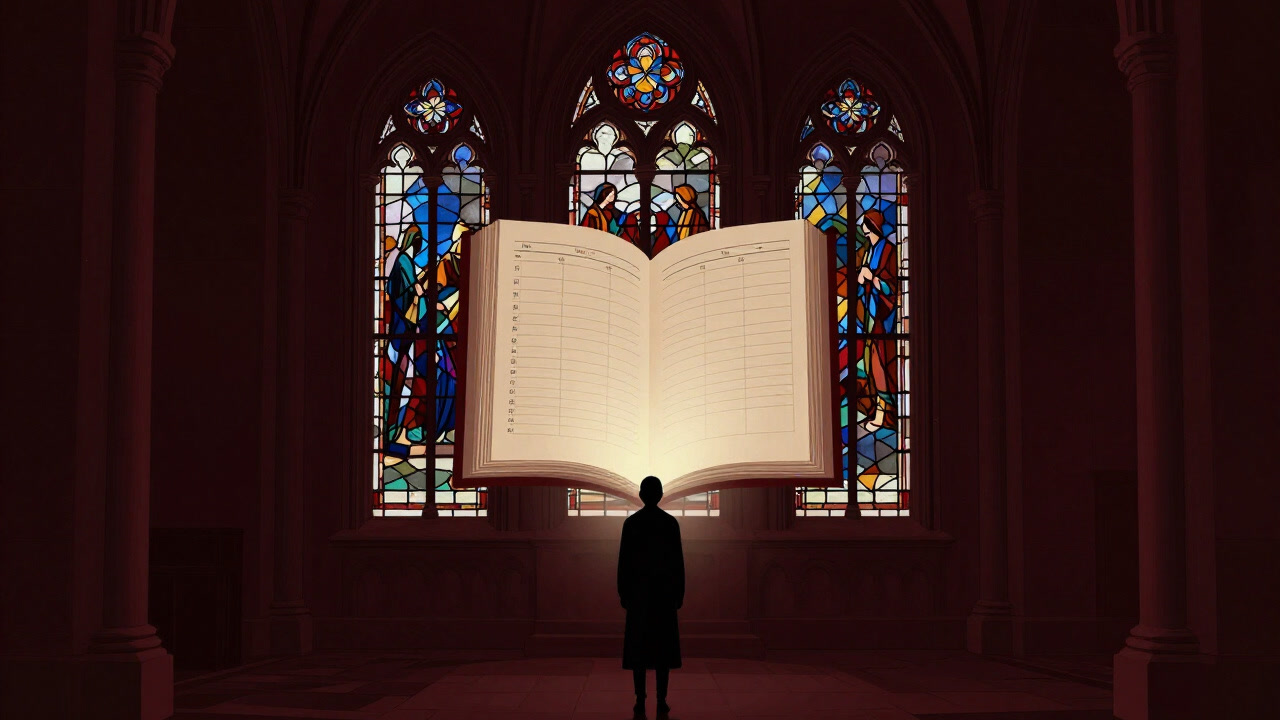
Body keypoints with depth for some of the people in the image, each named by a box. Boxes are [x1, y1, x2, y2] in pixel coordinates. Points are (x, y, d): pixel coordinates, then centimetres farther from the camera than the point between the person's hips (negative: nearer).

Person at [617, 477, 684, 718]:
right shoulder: (671, 522, -3)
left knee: (638, 647, 3)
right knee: (663, 647, 3)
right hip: (664, 591, 0)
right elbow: (678, 561, -3)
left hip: (638, 591, 0)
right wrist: (679, 593, 5)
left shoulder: (630, 522, -2)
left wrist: (623, 593, 5)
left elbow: (623, 561, -3)